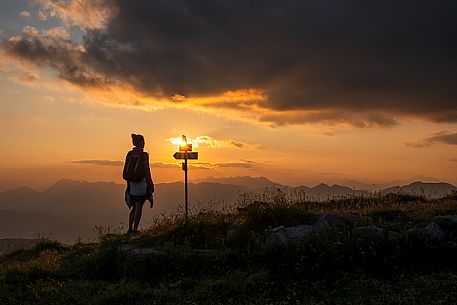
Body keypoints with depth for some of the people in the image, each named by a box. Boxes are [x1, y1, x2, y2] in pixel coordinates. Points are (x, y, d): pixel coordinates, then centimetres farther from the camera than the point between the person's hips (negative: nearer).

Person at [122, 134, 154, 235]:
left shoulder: (129, 154, 5)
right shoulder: (144, 155, -11)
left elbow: (125, 171, 7)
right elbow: (146, 171, -12)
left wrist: (128, 185, 16)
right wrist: (150, 185, -5)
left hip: (132, 184, 5)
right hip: (142, 183, -5)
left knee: (134, 208, 16)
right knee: (138, 207, 1)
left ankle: (130, 229, 13)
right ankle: (134, 230, 1)